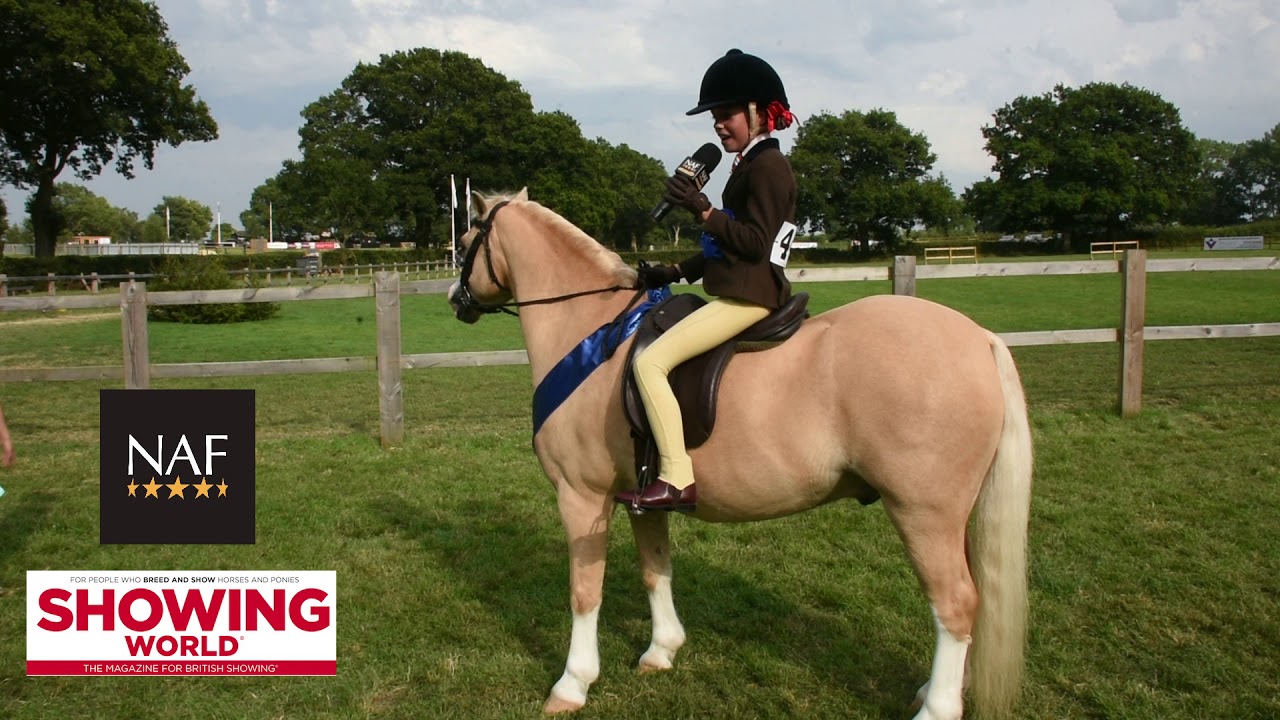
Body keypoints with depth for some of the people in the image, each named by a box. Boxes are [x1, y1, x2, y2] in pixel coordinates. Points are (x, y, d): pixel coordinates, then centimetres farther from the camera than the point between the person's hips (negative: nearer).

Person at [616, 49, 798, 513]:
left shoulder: (766, 166, -11)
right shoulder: (750, 165, 20)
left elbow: (755, 242, -19)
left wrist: (703, 211, -22)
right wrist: (676, 272, 17)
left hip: (747, 296, -11)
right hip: (736, 292, 11)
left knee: (650, 361, -20)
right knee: (654, 350, 24)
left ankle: (677, 479, -21)